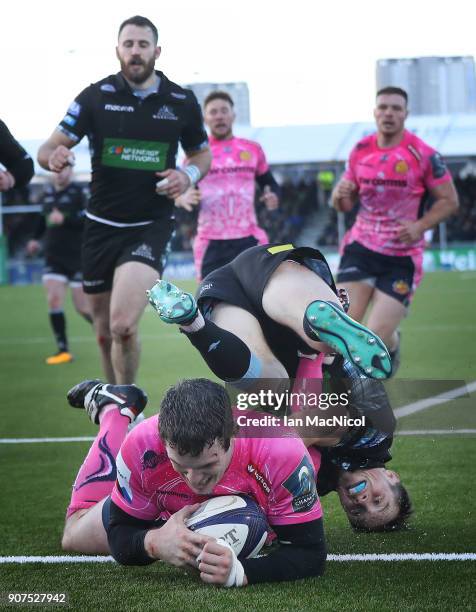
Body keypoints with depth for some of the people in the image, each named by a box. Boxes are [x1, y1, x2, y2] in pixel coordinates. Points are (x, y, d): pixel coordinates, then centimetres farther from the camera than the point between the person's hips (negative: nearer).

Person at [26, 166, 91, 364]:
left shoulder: (78, 192, -10)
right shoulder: (48, 193, 10)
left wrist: (65, 219, -29)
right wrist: (36, 238, 22)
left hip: (78, 257, -5)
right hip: (53, 256, 5)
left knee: (82, 306, -1)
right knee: (54, 299, -9)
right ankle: (63, 350, -4)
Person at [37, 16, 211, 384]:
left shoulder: (182, 102, 0)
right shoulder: (96, 97, -3)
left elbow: (201, 154, 15)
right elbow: (49, 149, -4)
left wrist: (188, 176, -8)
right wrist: (54, 157, -29)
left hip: (151, 227, -2)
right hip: (101, 226, 2)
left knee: (123, 325, -22)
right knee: (105, 334, 11)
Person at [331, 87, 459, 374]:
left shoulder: (423, 155, -10)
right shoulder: (360, 151, 3)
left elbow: (449, 200, -3)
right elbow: (346, 204, 13)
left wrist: (420, 226, -19)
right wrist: (340, 196, -11)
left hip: (402, 257, -3)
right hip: (361, 248, 3)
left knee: (378, 336, -8)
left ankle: (393, 347, 30)